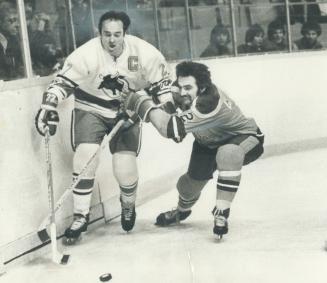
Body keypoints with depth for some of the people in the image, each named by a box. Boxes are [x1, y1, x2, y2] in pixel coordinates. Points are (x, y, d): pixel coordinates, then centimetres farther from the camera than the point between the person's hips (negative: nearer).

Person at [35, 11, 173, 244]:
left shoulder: (142, 52, -17)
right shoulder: (87, 54, -23)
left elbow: (161, 80, -3)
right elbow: (63, 82, -20)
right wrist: (48, 106, -33)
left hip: (127, 112, 1)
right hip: (91, 109, 0)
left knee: (125, 170, -9)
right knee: (85, 158, -19)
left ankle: (128, 205, 27)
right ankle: (80, 217, 0)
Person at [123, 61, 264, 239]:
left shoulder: (210, 102, -44)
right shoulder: (183, 90, -20)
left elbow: (170, 129, -47)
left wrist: (143, 104, -39)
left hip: (245, 137, -8)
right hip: (209, 142, 8)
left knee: (227, 154, -39)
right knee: (193, 179, 5)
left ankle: (221, 213, -27)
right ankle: (182, 210, 40)